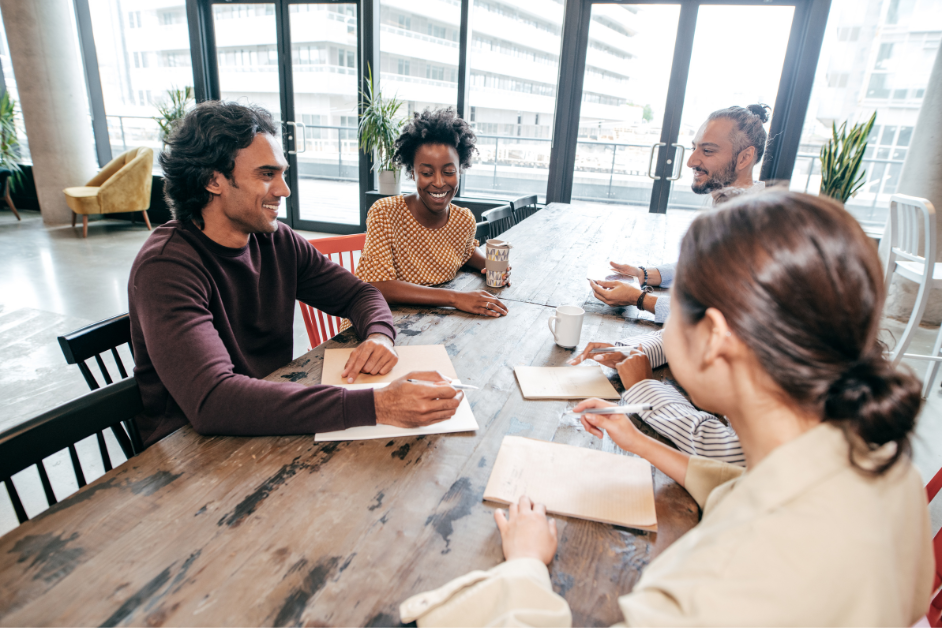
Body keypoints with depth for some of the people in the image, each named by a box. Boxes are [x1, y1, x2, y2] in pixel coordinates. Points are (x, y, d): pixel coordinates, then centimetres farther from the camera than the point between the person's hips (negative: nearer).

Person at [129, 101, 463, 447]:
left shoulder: (278, 241, -2)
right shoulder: (165, 266, -21)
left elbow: (359, 293, 6)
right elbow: (211, 401, -34)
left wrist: (379, 335, -18)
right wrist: (373, 405, -41)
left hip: (273, 419, 6)